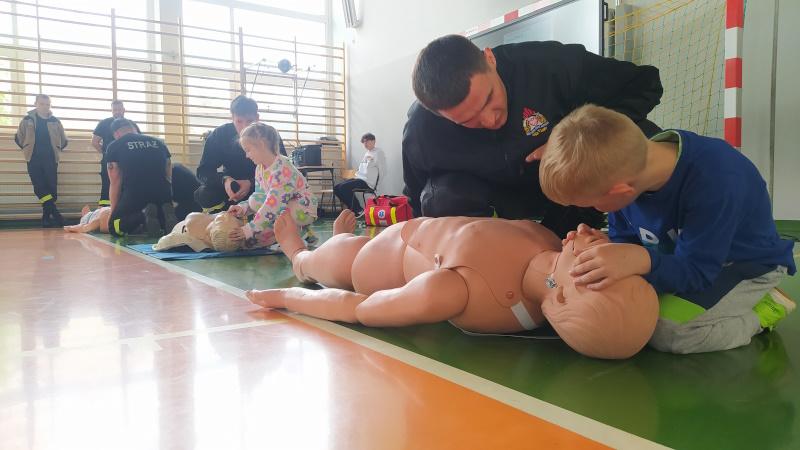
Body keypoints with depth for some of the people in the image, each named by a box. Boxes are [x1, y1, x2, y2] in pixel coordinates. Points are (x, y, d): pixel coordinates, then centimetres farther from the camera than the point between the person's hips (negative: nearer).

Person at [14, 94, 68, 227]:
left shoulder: (55, 121, 7)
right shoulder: (27, 120, 5)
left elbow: (64, 141, 18)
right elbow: (18, 138, 13)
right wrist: (28, 149, 9)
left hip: (51, 160, 1)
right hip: (34, 160, 0)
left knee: (51, 187, -2)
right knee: (40, 188, -10)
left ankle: (47, 216, 6)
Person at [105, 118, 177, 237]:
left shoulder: (114, 146, 13)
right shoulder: (158, 142, 23)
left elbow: (115, 183, 11)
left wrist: (113, 212, 19)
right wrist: (166, 198, 28)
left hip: (135, 192, -4)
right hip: (162, 192, 4)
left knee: (114, 227, 13)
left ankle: (143, 216, -15)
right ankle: (165, 213, -7)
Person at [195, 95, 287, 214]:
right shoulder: (220, 134, -11)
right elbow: (203, 171, -13)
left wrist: (251, 183, -36)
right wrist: (224, 180, -36)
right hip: (231, 187, 2)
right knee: (203, 194, -27)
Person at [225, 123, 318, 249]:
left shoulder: (282, 168, -25)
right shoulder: (260, 169, 4)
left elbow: (273, 204, -30)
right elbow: (260, 197, 8)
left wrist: (250, 229, -29)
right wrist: (243, 208, -13)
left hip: (303, 211, -9)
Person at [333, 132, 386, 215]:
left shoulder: (379, 153, -4)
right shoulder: (366, 153, 22)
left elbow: (383, 171, -8)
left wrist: (376, 183, -10)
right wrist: (356, 175, 11)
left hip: (368, 181, -9)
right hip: (359, 178, 9)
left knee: (344, 187, -24)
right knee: (336, 188, -2)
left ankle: (358, 209, -10)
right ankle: (353, 208, 4)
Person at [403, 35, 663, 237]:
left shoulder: (549, 64, -32)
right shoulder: (421, 133, -28)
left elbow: (645, 84, -20)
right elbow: (422, 206, -10)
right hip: (500, 193, -1)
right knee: (445, 201, -34)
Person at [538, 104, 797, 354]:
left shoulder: (717, 183, -38)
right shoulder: (625, 169, -19)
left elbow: (696, 271, -35)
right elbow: (625, 240, -5)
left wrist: (641, 260, -54)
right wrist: (603, 249, -27)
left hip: (748, 265, -7)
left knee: (667, 331, -28)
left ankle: (760, 312, -1)